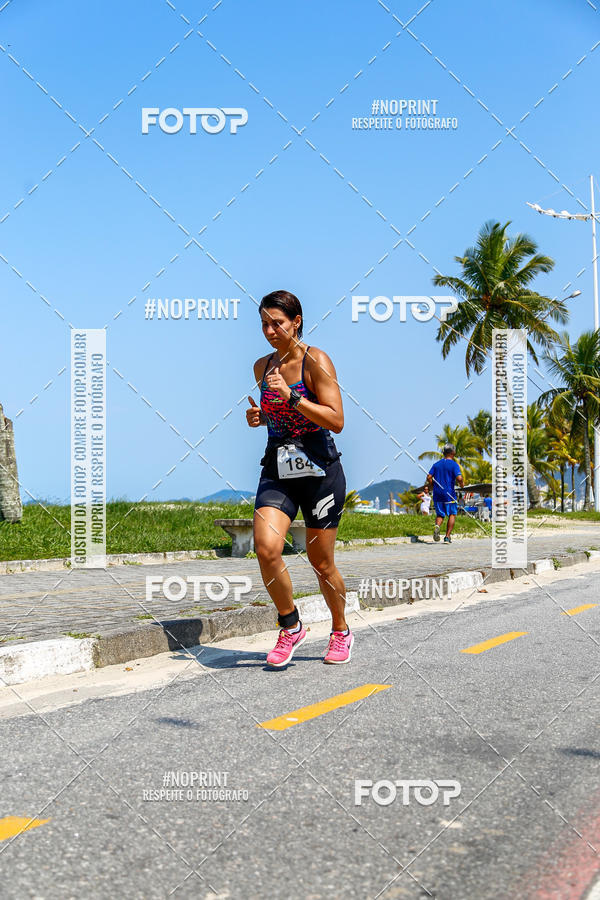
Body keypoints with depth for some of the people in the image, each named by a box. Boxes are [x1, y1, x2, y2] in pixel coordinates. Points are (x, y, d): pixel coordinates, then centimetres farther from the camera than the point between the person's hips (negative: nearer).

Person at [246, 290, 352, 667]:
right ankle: (291, 627, 4)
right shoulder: (262, 366, 9)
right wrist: (259, 416, 3)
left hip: (319, 468, -4)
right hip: (277, 468, 4)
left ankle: (341, 630, 30)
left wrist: (291, 396, -22)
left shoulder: (316, 360, -9)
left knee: (321, 562, 4)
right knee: (266, 547, -18)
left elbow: (336, 421, -15)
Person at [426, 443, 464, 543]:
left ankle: (437, 526, -20)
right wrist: (461, 484, 2)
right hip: (449, 494, -4)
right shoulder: (454, 465, -6)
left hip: (437, 494, 4)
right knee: (452, 514, 11)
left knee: (440, 515, 13)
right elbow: (459, 478, -19)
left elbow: (429, 477, 2)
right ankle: (447, 537, 5)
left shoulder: (436, 464, 9)